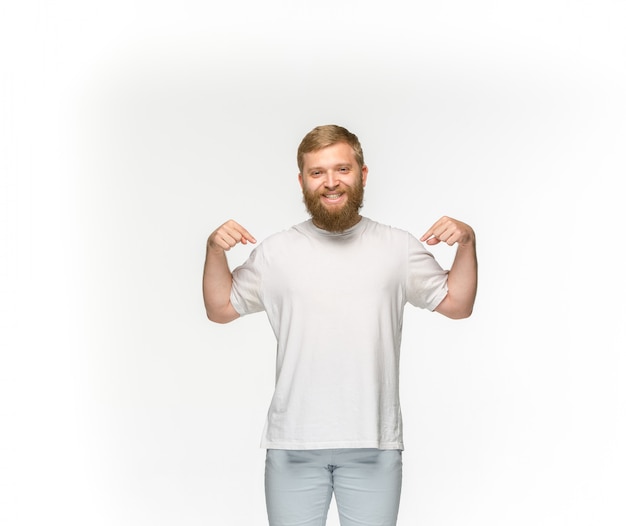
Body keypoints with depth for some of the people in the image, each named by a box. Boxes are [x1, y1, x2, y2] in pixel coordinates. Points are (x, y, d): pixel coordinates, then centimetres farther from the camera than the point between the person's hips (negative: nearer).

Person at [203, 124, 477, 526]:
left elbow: (457, 304, 9)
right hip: (293, 447, 0)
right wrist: (215, 251, -4)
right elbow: (221, 308, 11)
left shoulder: (399, 247, 6)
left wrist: (467, 243, -5)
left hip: (374, 446, 0)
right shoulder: (277, 251, 4)